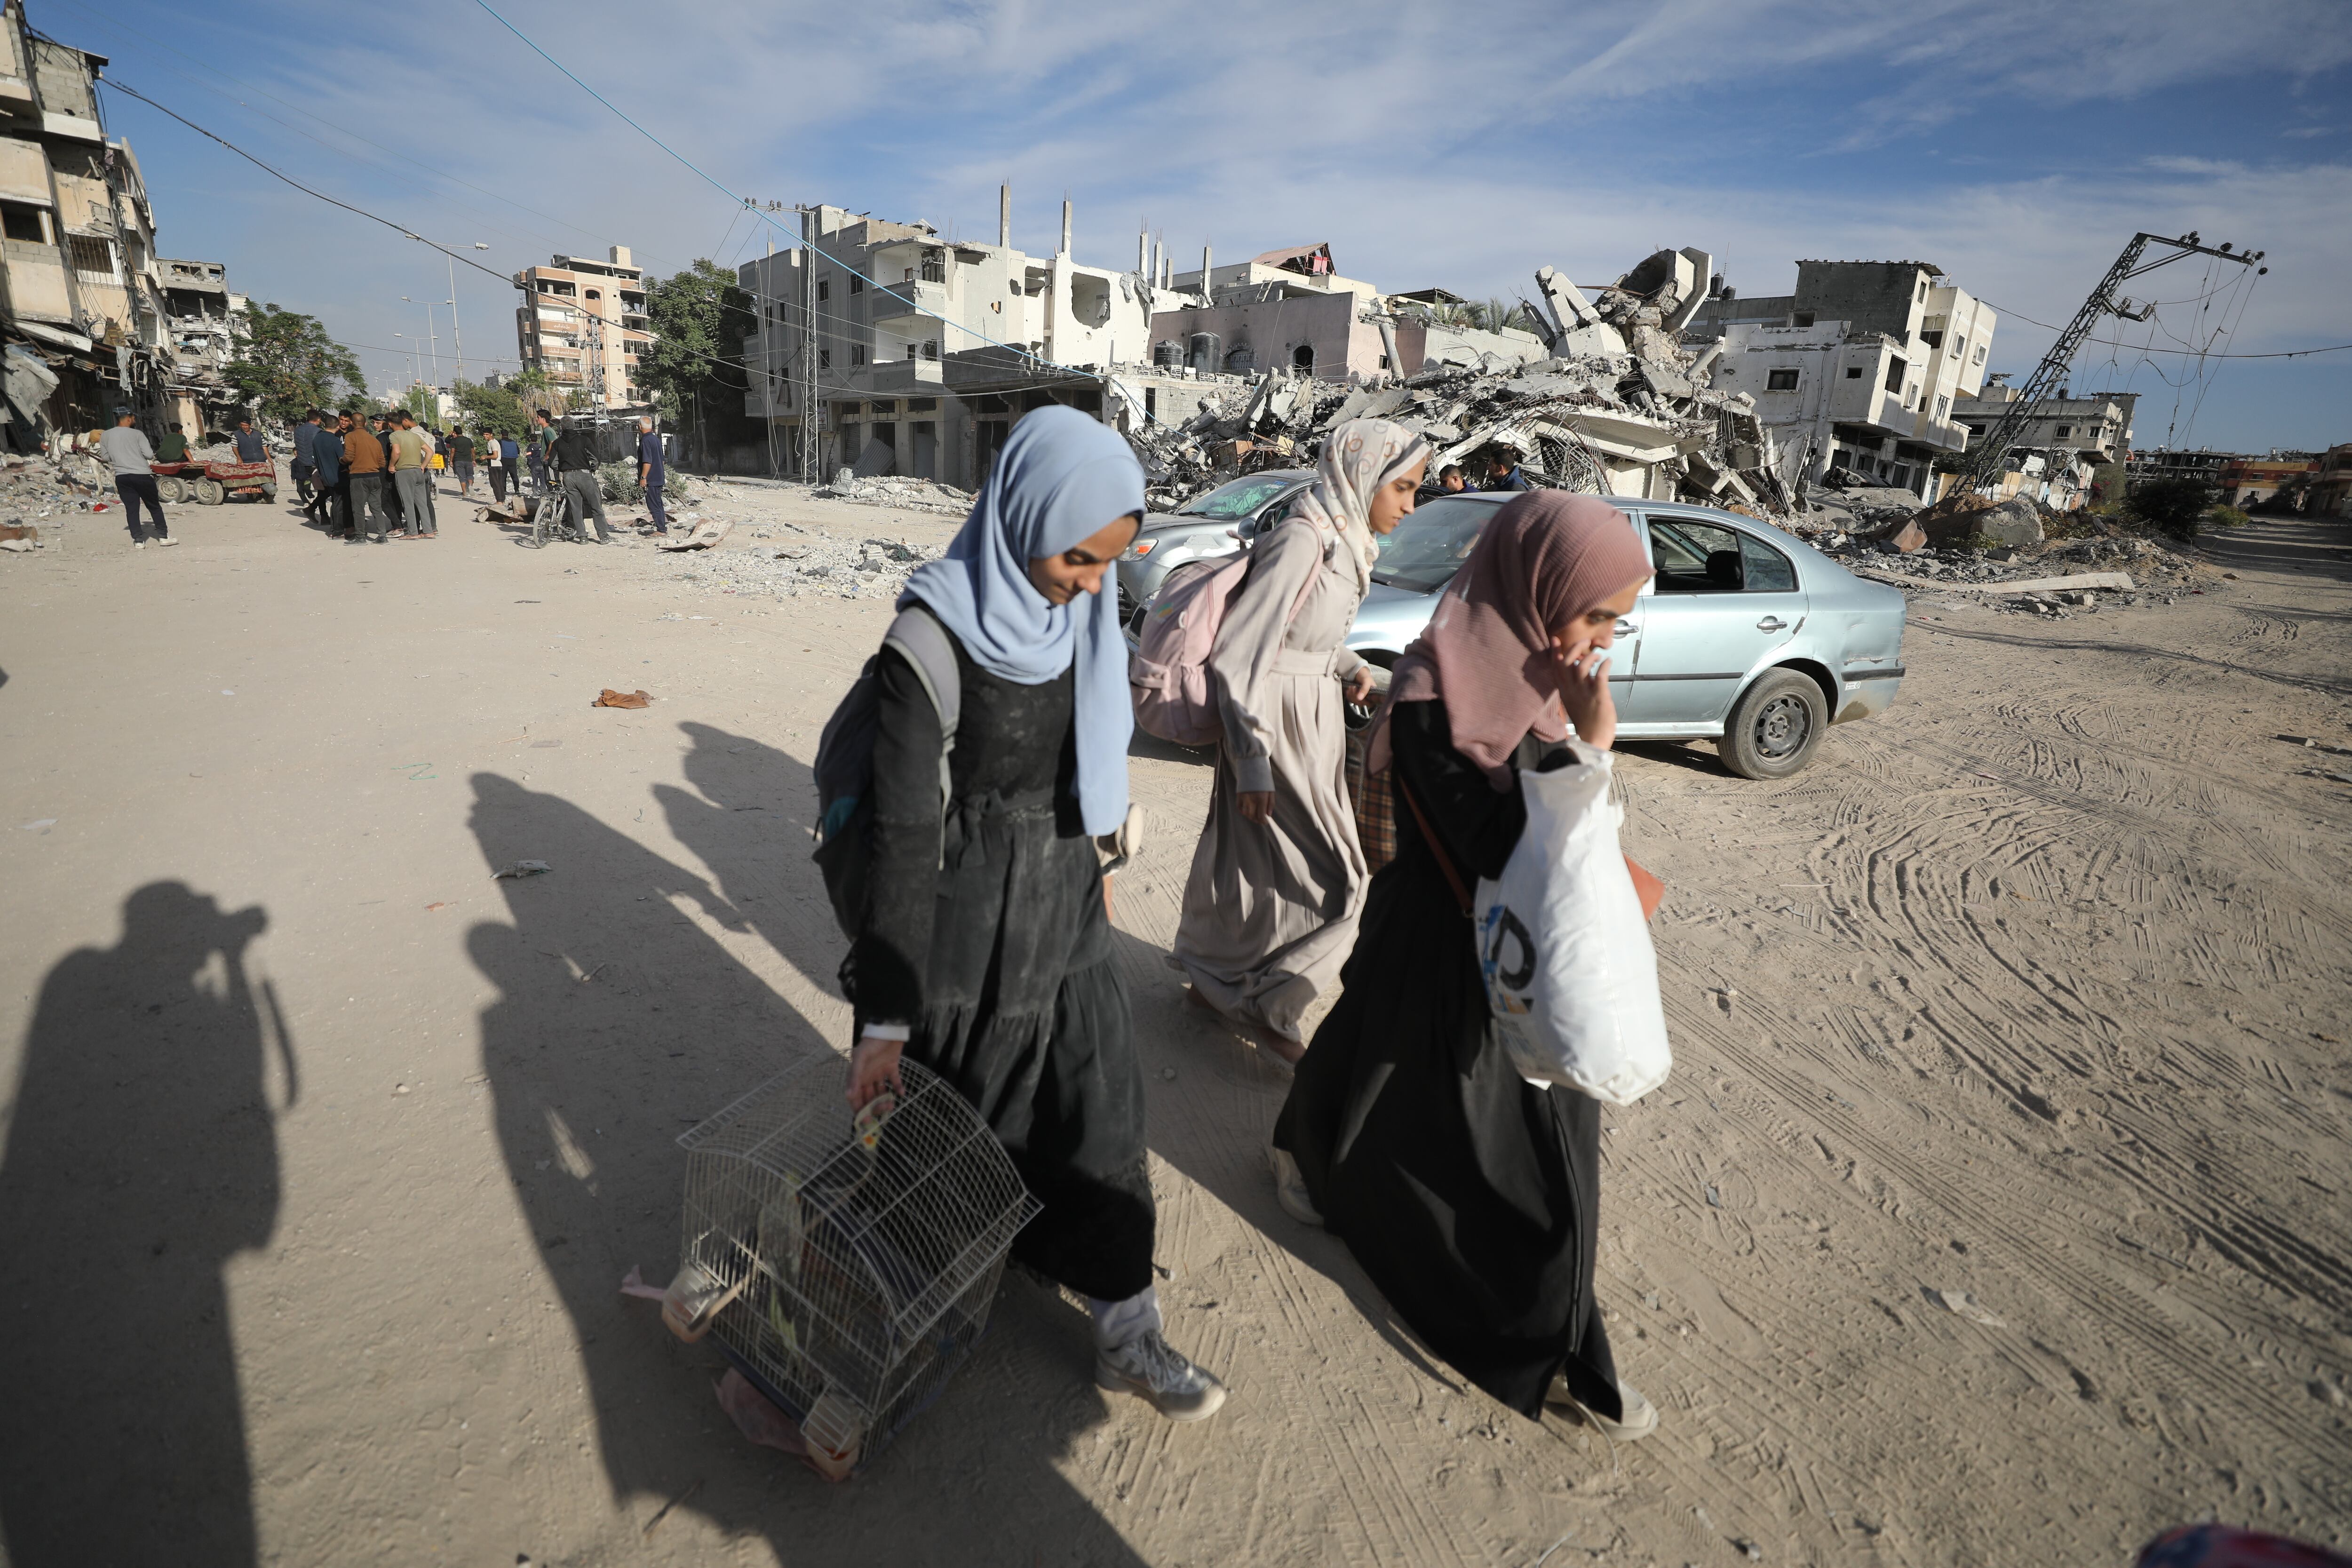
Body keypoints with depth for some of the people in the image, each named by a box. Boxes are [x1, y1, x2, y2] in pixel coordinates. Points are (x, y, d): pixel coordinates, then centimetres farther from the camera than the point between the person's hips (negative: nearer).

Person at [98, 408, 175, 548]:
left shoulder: (105, 437, 7)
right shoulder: (137, 434, -5)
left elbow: (107, 458, 12)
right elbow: (149, 455, -10)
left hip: (122, 477, 3)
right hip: (142, 475, -3)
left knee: (131, 509, 6)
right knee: (154, 507, 9)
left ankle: (138, 540, 3)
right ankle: (163, 536, 11)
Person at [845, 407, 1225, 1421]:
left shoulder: (1080, 608, -4)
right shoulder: (935, 634, -23)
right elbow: (906, 825, -23)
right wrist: (885, 1011, -20)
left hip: (1065, 893, 6)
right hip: (970, 910, -5)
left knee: (1101, 1107, 10)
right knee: (962, 1116, 16)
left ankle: (1125, 1334, 27)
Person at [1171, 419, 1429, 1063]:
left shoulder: (1344, 540, 6)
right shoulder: (1301, 541, -23)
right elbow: (1237, 654, -23)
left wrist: (1351, 666, 4)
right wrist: (1253, 762, -22)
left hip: (1315, 717, 9)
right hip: (1279, 723, -9)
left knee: (1255, 866, 18)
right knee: (1332, 881, -1)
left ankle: (1219, 981, 35)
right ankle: (1265, 1001, 17)